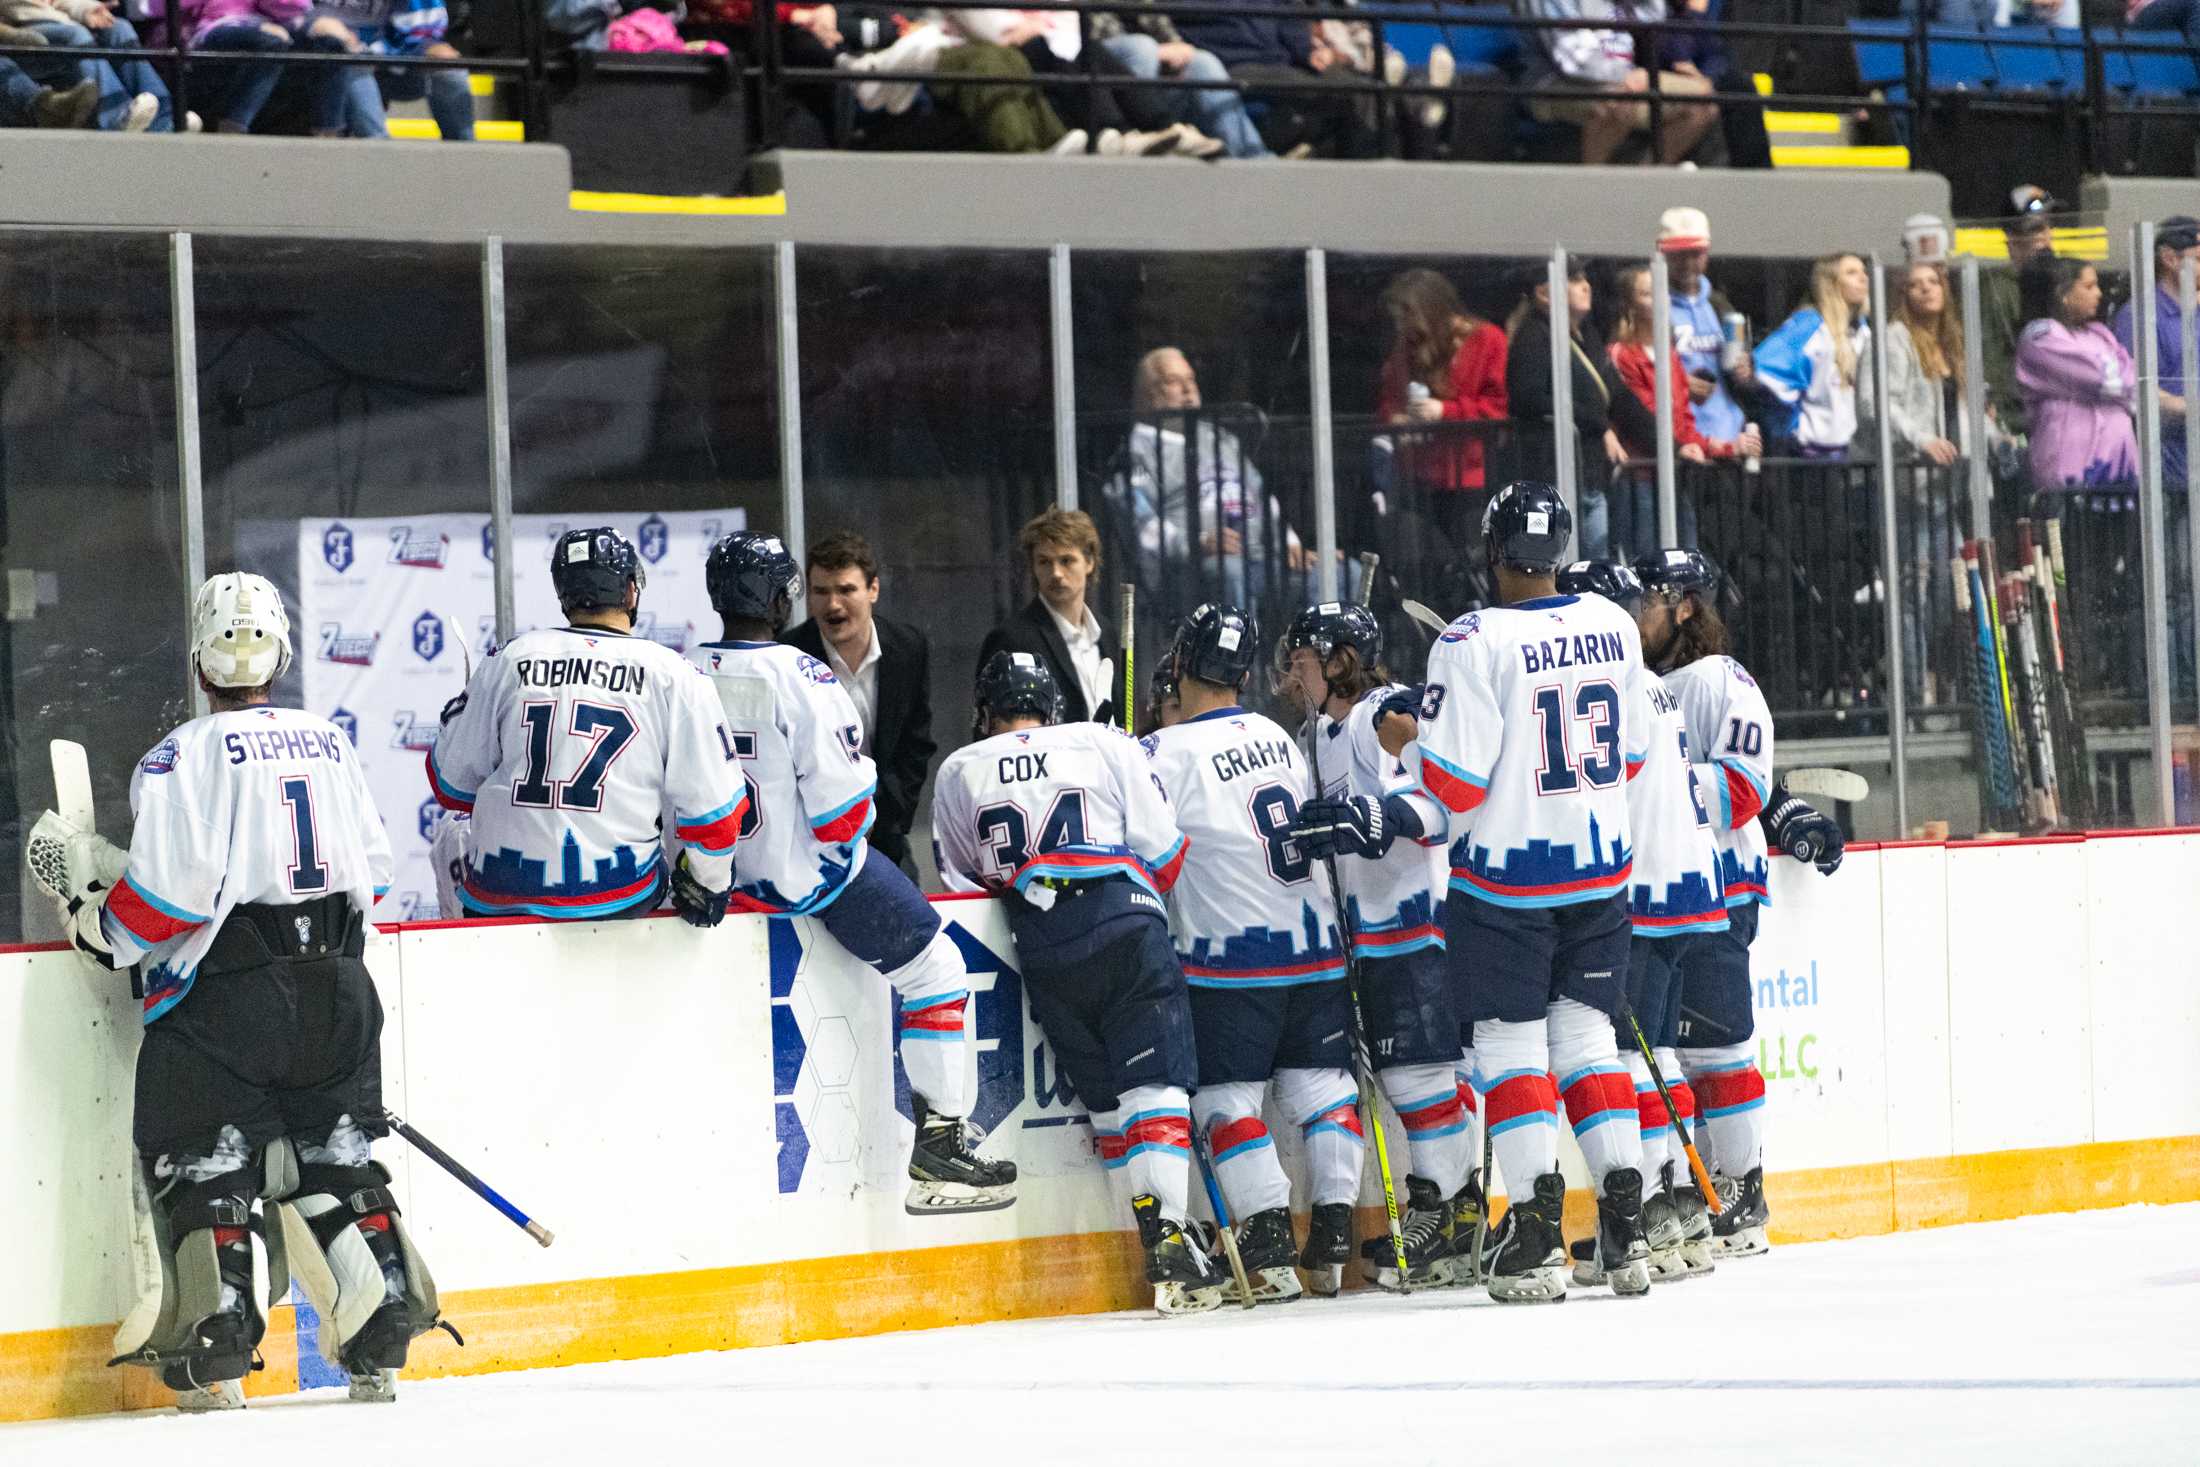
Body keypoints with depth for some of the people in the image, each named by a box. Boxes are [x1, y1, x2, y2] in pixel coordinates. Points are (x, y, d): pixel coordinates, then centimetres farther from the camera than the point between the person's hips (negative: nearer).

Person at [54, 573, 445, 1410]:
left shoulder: (188, 755, -10)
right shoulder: (330, 745, 10)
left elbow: (169, 891, -16)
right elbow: (373, 871, 15)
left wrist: (98, 924, 1)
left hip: (224, 995, -6)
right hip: (337, 994, 6)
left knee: (200, 1166, 3)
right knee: (333, 1160, 13)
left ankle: (213, 1359, -2)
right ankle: (381, 1346, 8)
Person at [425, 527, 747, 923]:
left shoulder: (510, 658, 0)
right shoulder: (670, 672, -4)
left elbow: (451, 779, 6)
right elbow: (711, 801, -5)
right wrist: (706, 885, 10)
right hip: (621, 897, -1)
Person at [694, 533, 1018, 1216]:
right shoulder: (802, 679, -21)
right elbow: (840, 808, -20)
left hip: (721, 880, 7)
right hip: (810, 874, -7)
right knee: (936, 967, 8)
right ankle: (940, 1144, 5)